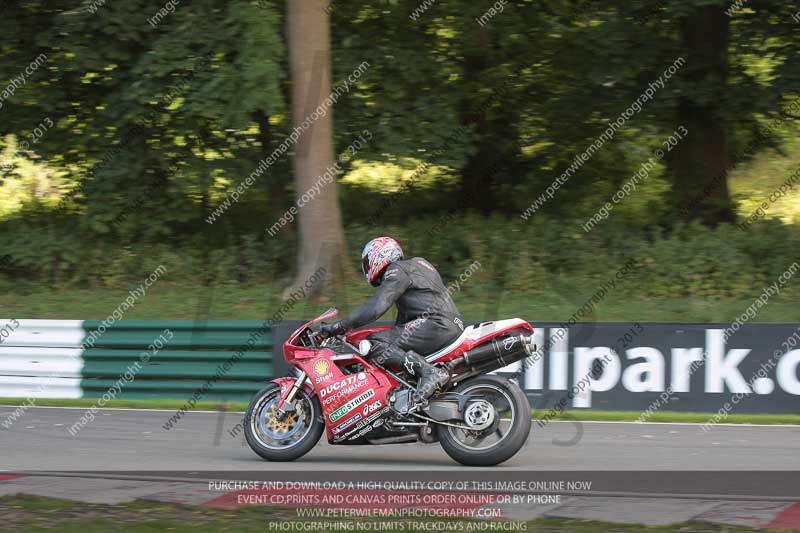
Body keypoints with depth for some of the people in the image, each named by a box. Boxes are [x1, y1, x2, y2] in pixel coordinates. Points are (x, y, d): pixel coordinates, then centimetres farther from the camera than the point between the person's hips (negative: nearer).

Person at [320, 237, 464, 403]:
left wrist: (339, 327, -13)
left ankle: (429, 372, -29)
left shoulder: (397, 272, -3)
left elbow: (375, 307, -15)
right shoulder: (416, 264, 27)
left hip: (435, 324, -10)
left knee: (372, 345, -18)